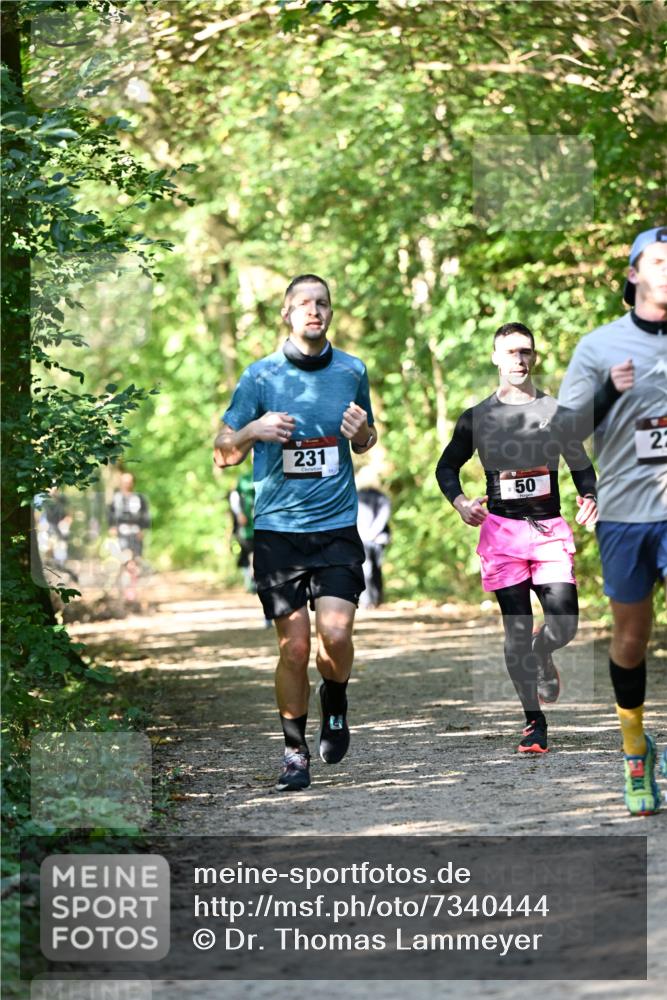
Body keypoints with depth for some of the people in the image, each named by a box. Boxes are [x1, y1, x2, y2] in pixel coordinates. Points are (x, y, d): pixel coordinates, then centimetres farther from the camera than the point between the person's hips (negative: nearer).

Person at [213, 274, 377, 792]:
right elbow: (223, 454, 5)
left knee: (336, 633, -14)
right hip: (277, 529, -1)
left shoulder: (353, 371, 7)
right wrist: (253, 429, -16)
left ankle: (335, 702, 18)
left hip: (337, 526, 1)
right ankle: (294, 750, 15)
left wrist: (362, 432, -2)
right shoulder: (260, 375, 0)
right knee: (294, 646, -2)